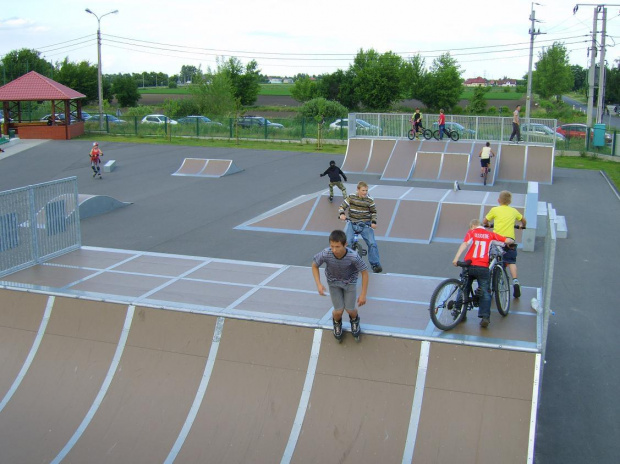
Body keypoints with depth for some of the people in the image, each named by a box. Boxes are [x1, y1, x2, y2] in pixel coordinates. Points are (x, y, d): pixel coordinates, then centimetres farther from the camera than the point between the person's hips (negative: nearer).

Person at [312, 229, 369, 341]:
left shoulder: (353, 256, -36)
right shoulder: (325, 254, -33)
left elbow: (364, 272, -20)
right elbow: (314, 265, -12)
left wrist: (363, 294, -17)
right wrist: (318, 284, -21)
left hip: (350, 282, 0)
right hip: (333, 282, 1)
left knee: (350, 310, -2)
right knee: (339, 311, -4)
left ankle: (354, 319, 37)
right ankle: (337, 322, 35)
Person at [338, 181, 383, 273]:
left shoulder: (369, 200, -3)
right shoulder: (351, 197, -4)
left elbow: (374, 212, 8)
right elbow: (342, 207, -3)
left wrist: (373, 222, -8)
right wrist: (341, 214, -24)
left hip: (365, 224, 0)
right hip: (352, 223, 0)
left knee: (372, 243, -13)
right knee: (346, 241, -20)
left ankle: (375, 264, 2)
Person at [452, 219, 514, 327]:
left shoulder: (471, 232, 6)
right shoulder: (490, 234, 10)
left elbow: (464, 244, -13)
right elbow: (508, 241, 10)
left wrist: (456, 258, -22)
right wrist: (511, 242, 35)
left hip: (469, 265, 0)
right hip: (483, 268, 0)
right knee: (485, 292, 5)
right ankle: (485, 317, -10)